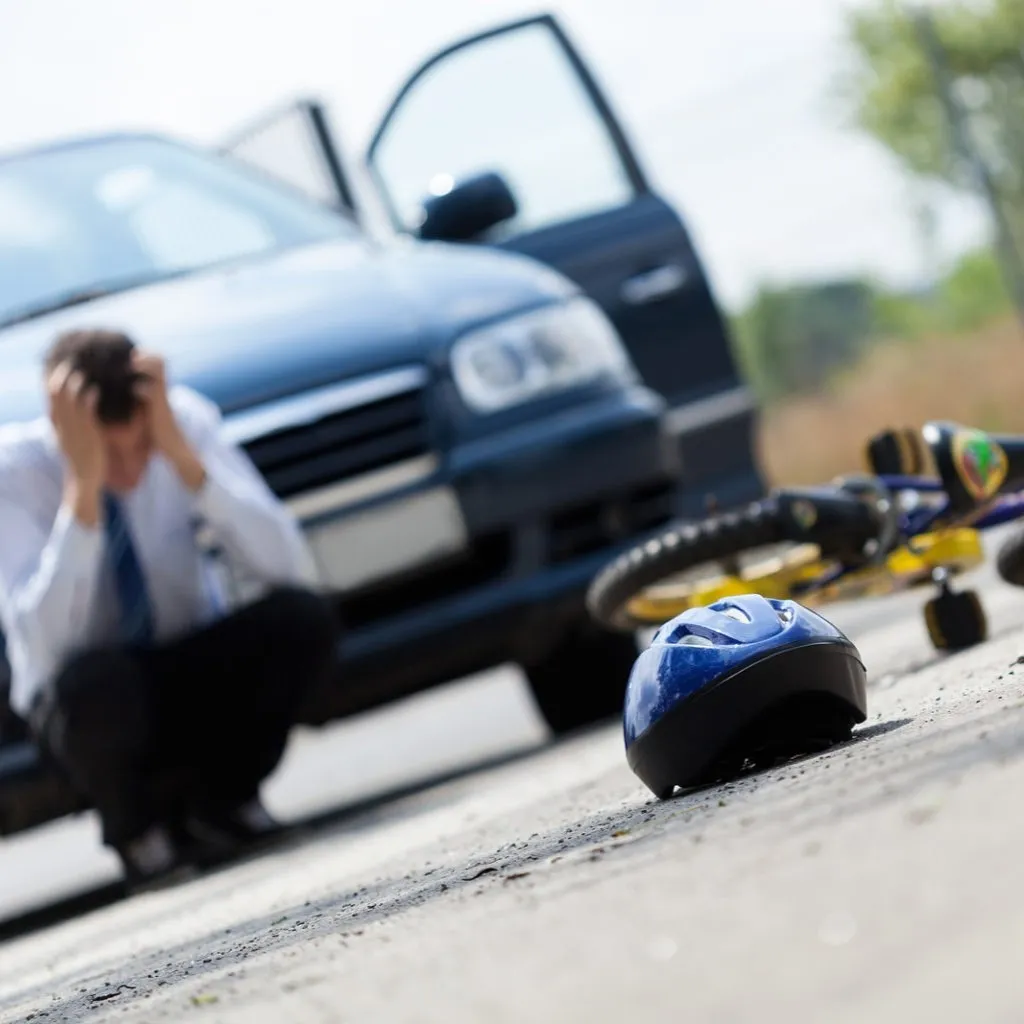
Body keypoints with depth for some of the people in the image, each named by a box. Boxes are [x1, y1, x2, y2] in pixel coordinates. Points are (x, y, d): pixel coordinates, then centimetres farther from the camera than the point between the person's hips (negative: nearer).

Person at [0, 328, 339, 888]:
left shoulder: (186, 420, -15)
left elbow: (290, 571, -24)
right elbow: (47, 646, -32)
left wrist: (183, 456, -33)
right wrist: (84, 486, -39)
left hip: (198, 672, 3)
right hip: (92, 696, -2)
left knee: (302, 616, -27)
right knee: (94, 676, -38)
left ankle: (219, 801, 0)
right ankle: (136, 828, -3)